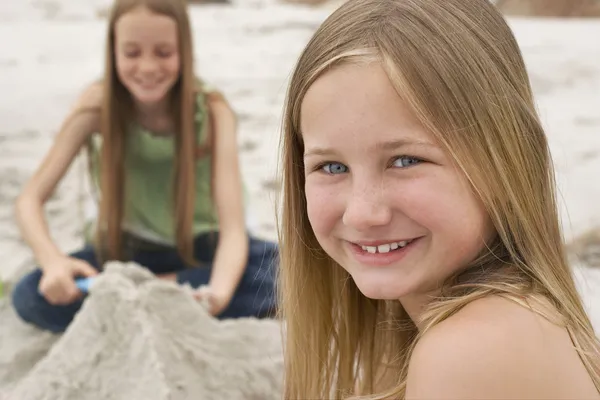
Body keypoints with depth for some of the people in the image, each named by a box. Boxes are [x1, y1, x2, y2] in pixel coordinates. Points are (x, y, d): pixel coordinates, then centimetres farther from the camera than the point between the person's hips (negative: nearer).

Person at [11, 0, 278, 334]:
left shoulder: (212, 112, -22)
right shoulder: (99, 105, -18)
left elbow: (233, 229, -28)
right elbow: (31, 198, -17)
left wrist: (219, 292, -50)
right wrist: (53, 261, -38)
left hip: (202, 244, 0)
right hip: (128, 247, 1)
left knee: (288, 271, -31)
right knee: (31, 296, -23)